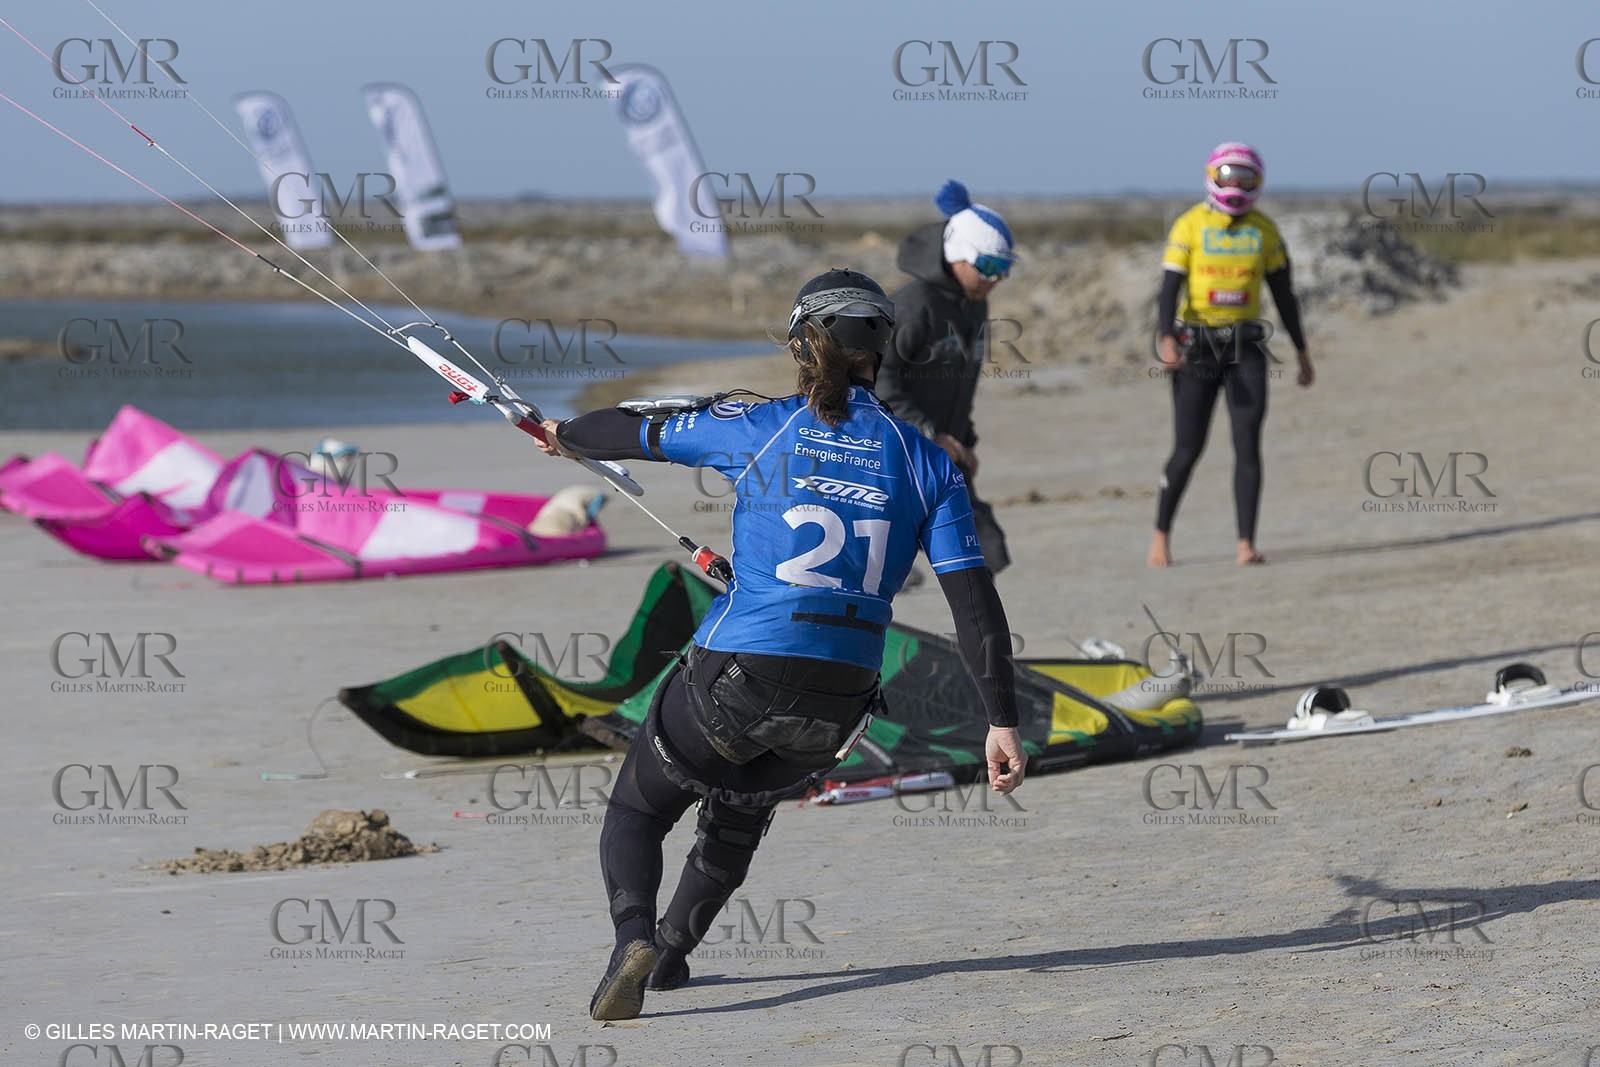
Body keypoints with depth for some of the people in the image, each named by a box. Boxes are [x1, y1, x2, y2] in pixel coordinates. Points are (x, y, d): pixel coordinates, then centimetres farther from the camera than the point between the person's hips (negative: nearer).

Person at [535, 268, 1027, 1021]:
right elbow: (975, 601, -3)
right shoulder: (925, 464, 1)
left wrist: (566, 437, 35)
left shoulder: (757, 429, -2)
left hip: (736, 677, -3)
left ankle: (634, 937, -12)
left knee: (635, 811, 16)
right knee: (739, 811, 33)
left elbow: (637, 435, 14)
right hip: (840, 704, 3)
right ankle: (672, 955, 42)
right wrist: (1002, 721, -2)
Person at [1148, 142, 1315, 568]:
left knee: (1248, 445, -9)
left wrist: (1302, 352, 13)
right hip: (1198, 347, -2)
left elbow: (1284, 294, 13)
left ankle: (1246, 544, -8)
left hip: (1246, 349, 2)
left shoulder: (1263, 230, 6)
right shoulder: (1189, 226, -3)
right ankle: (1161, 534, 18)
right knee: (1188, 449, 0)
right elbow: (1169, 289, -9)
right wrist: (1167, 340, -25)